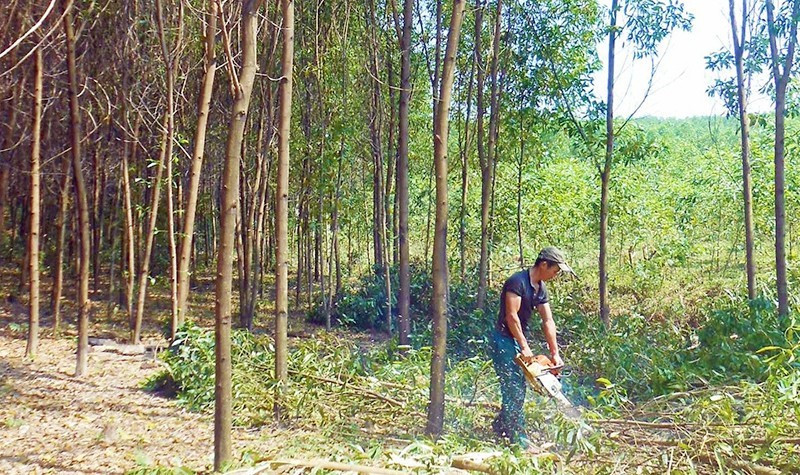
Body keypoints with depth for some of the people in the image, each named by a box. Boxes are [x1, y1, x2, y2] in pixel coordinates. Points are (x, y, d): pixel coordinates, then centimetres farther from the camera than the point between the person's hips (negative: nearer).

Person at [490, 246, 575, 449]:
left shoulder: (541, 289, 8)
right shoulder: (517, 282, -19)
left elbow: (548, 321, 5)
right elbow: (512, 316, -24)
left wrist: (555, 354, 0)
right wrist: (525, 347, -23)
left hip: (518, 340, 9)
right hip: (504, 340, -9)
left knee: (518, 388, 13)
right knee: (513, 389, -8)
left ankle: (500, 426, 28)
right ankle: (519, 439, -4)